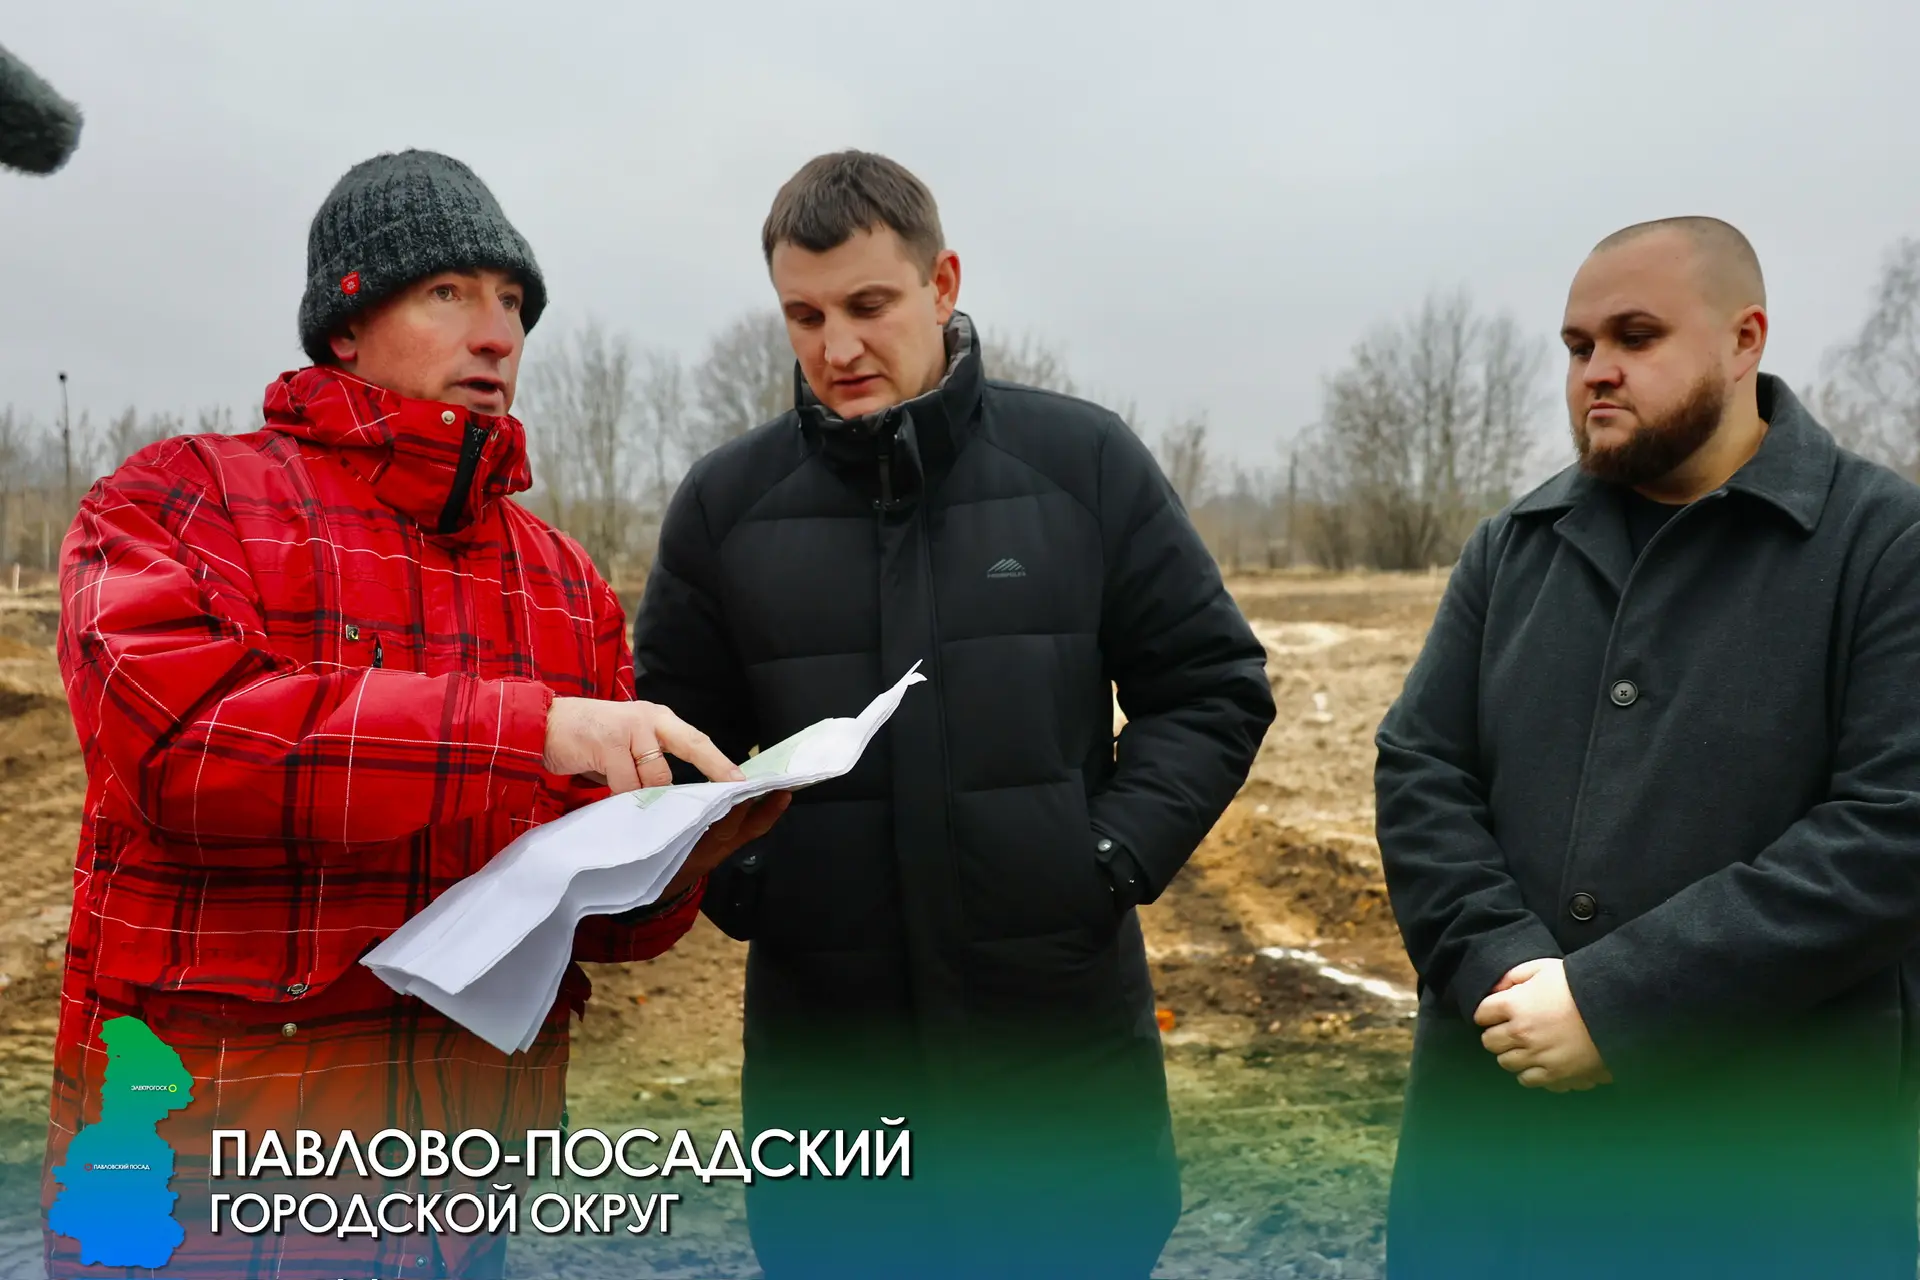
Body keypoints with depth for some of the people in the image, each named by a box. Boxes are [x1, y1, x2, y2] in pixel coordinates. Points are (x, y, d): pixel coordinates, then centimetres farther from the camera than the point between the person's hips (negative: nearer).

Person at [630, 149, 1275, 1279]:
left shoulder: (1085, 462, -2)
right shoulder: (728, 501, 2)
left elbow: (1212, 687, 3)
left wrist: (1116, 856, -9)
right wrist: (736, 880, -9)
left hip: (1065, 1031, 0)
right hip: (825, 1047, 1)